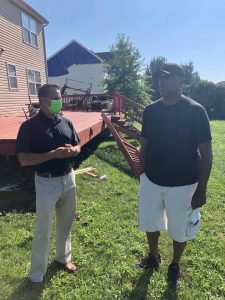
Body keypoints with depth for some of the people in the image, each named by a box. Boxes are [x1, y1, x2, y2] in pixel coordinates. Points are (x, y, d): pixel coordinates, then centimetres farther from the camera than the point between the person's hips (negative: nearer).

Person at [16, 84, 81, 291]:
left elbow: (78, 146, 11)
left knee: (66, 223, 20)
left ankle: (64, 257, 43)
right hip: (46, 183, -5)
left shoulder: (66, 123, 2)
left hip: (68, 179, 5)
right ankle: (36, 274, 27)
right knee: (43, 230, 6)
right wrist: (54, 154, -26)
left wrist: (73, 150, -13)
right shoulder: (30, 126, -14)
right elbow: (23, 159, -17)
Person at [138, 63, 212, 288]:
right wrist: (142, 175, 9)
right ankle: (153, 257, 48)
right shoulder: (151, 110, -1)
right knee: (150, 222, 19)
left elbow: (206, 153, -10)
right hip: (151, 180, 4)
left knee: (179, 229, 15)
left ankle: (175, 266, 43)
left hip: (182, 184, -3)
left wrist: (201, 189, -11)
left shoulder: (195, 111, -13)